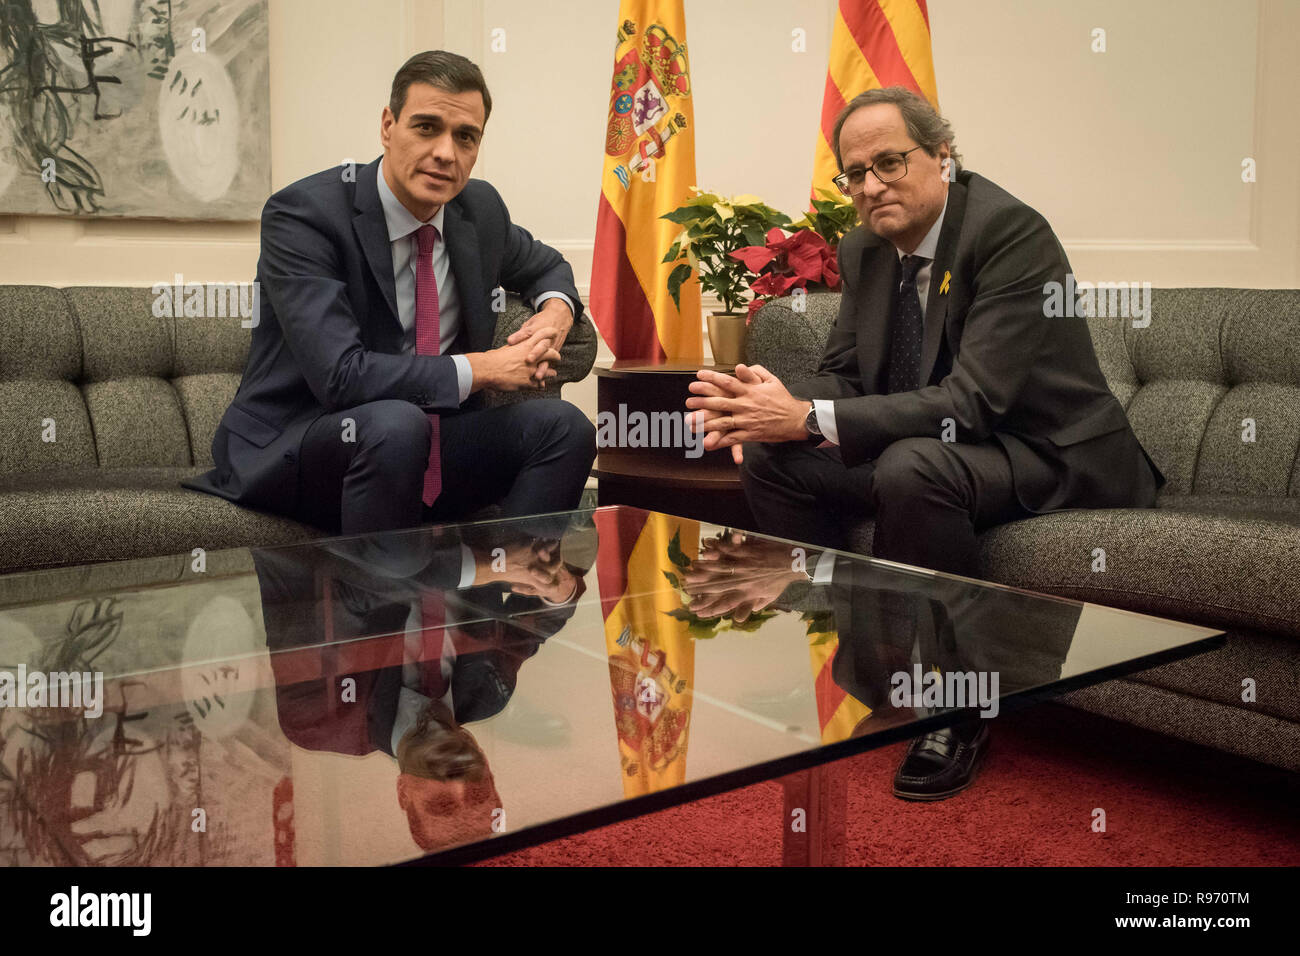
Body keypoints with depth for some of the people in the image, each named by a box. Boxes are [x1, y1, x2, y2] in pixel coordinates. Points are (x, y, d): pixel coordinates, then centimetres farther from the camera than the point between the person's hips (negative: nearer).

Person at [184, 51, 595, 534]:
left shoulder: (480, 208, 3)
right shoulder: (300, 214, -17)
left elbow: (543, 265, 25)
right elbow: (340, 376, -27)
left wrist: (556, 310, 0)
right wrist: (481, 369, -20)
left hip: (426, 443, 6)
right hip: (290, 451, -6)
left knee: (563, 425, -14)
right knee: (394, 425, -37)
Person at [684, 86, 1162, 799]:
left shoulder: (1012, 233, -22)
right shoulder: (866, 248, 4)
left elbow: (972, 403, -31)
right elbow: (843, 374, 7)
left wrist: (809, 418, -34)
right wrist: (774, 405, -18)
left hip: (1050, 458, -8)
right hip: (925, 446, 8)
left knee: (913, 466, -37)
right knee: (771, 457, -6)